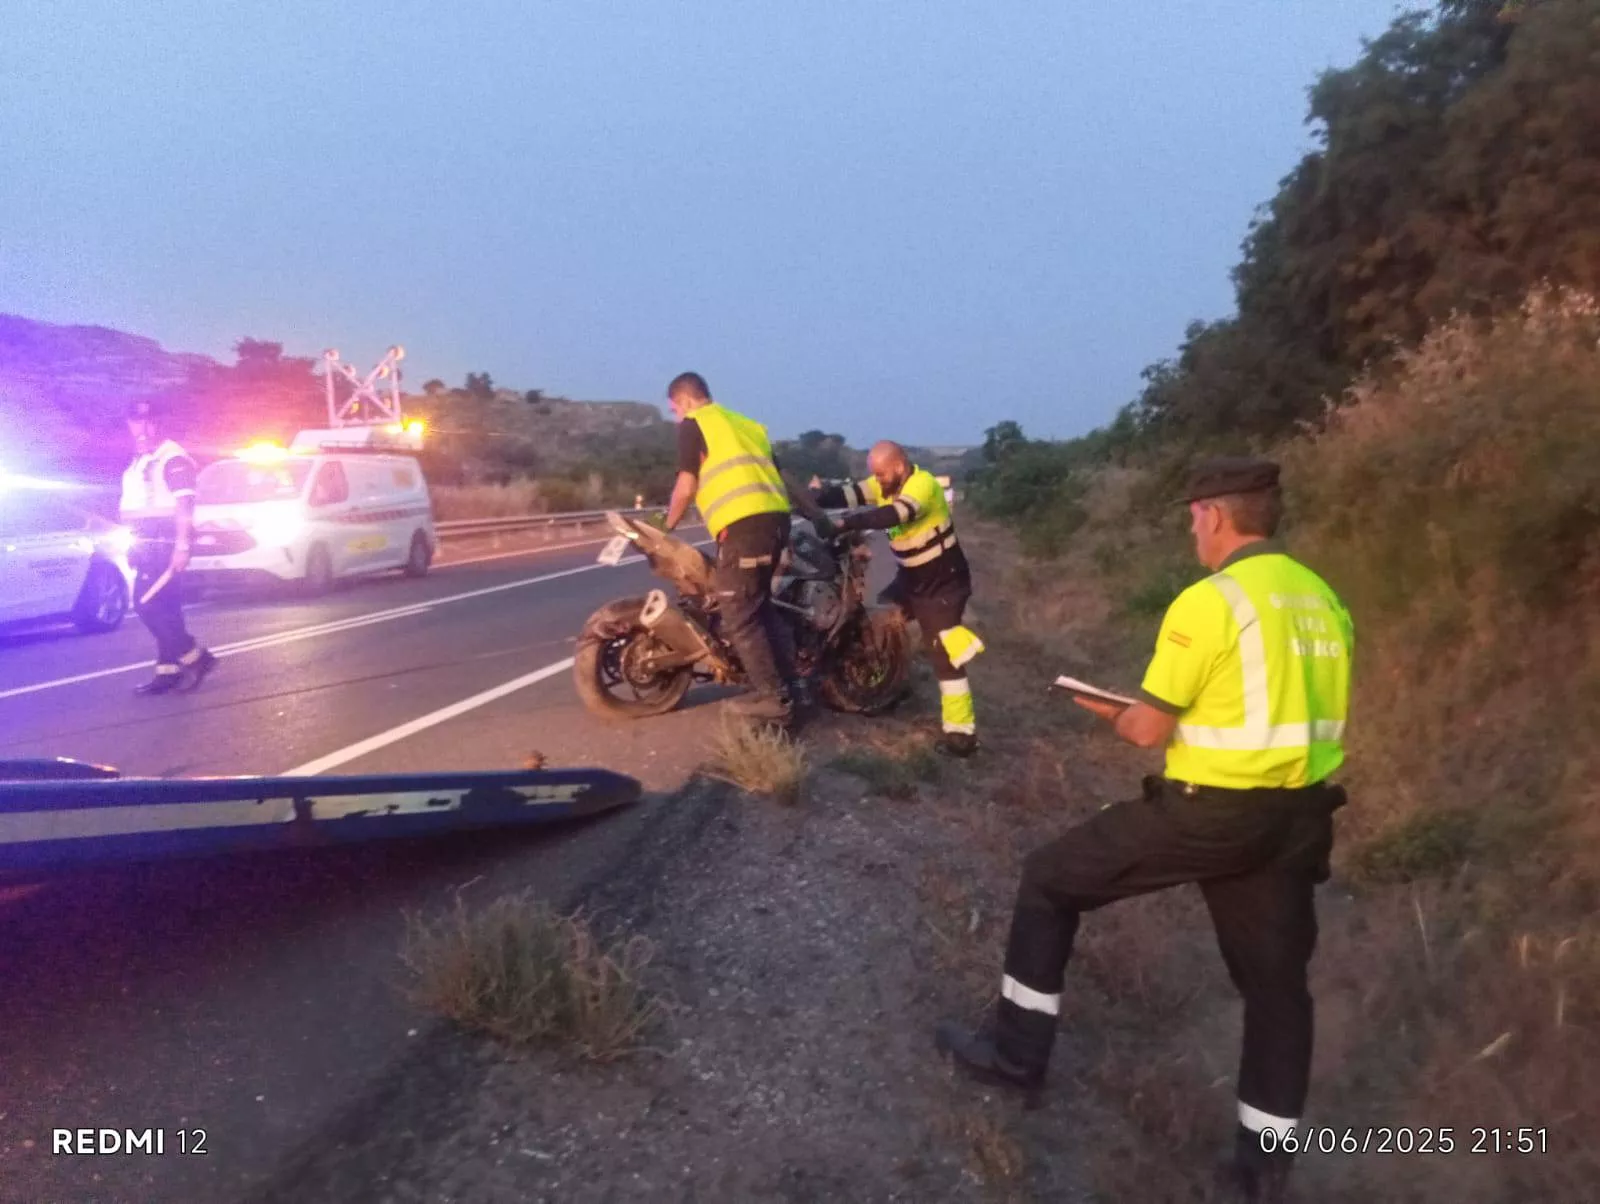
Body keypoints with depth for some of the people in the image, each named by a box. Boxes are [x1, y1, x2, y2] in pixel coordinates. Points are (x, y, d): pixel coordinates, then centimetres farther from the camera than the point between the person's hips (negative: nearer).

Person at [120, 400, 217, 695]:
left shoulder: (172, 457, -10)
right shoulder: (139, 462, 20)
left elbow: (184, 504, -19)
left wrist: (182, 546, -26)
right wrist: (134, 542, 20)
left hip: (165, 544, -9)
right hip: (147, 545, 9)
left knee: (148, 603, -14)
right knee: (163, 608, 9)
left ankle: (195, 657, -7)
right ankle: (169, 670, 11)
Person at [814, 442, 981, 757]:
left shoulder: (922, 484, -26)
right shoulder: (885, 484, -1)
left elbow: (893, 515, -42)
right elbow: (849, 493, -14)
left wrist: (845, 523, -49)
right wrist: (811, 498, -31)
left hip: (943, 583, -8)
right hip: (910, 578, 8)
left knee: (944, 656, -10)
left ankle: (961, 733, -5)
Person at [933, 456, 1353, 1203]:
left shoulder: (1209, 602, -15)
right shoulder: (1323, 600, 8)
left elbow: (1150, 729, -13)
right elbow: (1294, 706, 16)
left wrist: (1115, 715, 8)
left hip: (1210, 812, -7)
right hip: (1298, 817, 7)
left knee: (1049, 881, 10)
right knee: (1275, 979, 19)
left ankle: (1017, 1051, 20)